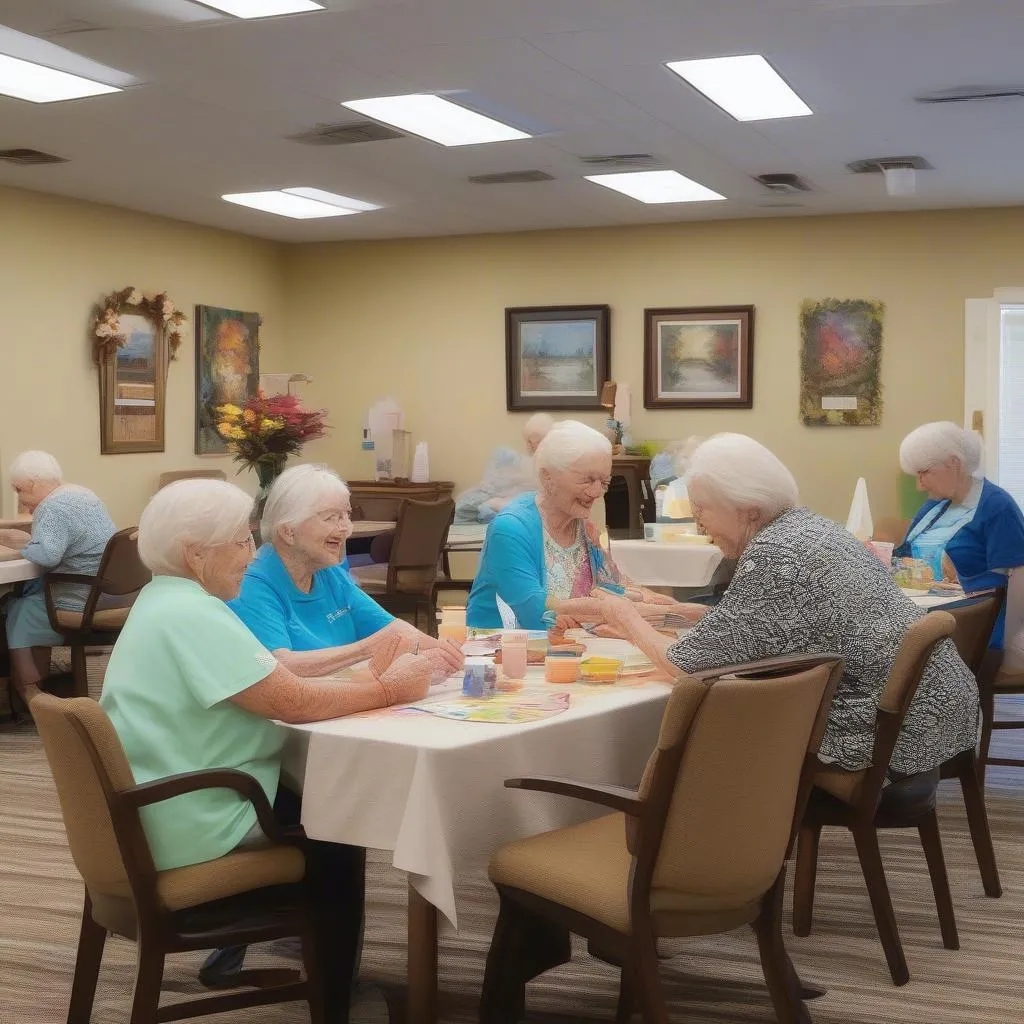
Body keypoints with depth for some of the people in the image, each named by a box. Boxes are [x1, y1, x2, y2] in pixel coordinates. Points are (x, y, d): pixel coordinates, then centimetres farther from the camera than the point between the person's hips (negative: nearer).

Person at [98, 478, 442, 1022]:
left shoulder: (168, 600, 9)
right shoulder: (191, 616, -23)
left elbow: (275, 680, 8)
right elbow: (295, 702, -25)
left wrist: (368, 675, -1)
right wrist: (387, 690, -11)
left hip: (164, 804, 9)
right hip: (191, 824, -9)